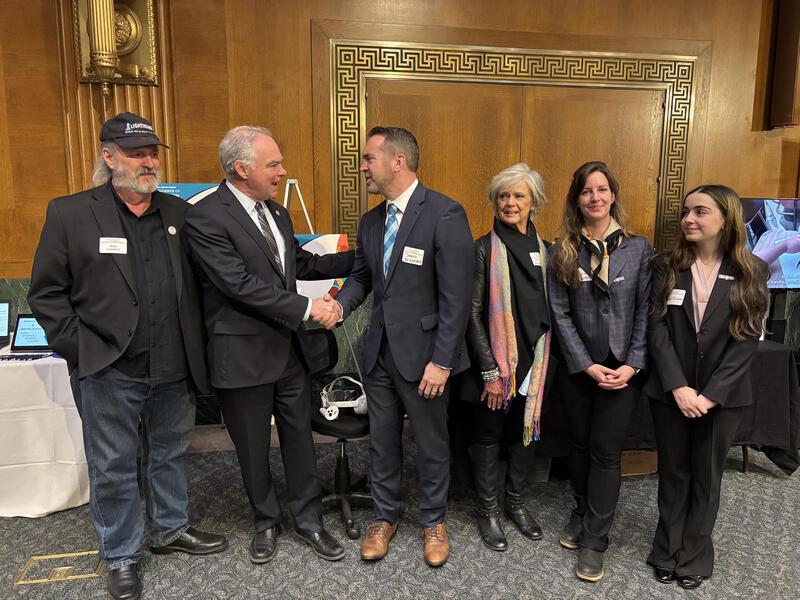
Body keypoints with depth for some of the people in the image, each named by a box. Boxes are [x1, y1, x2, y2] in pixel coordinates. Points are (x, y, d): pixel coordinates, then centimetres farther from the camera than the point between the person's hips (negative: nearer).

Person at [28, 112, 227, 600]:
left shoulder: (179, 213, 5)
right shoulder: (70, 214, -4)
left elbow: (197, 285, 10)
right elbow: (46, 293, -2)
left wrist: (197, 347, 4)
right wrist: (79, 350, -9)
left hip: (174, 369, 3)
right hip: (108, 374, -3)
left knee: (171, 455, 19)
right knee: (113, 468, 11)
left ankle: (171, 529, 42)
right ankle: (121, 557, 32)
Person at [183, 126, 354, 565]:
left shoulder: (277, 213, 10)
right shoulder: (205, 219, -17)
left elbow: (302, 264, 16)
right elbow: (241, 285, -24)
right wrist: (306, 308, -22)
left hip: (289, 348, 6)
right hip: (244, 355, -6)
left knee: (299, 438, 14)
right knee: (253, 449, 13)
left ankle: (308, 521, 33)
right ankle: (266, 523, 37)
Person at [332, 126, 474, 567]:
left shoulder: (445, 215, -14)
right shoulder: (370, 222, 8)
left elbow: (457, 297, -16)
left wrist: (441, 361, -18)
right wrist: (340, 304, -5)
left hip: (423, 354, -6)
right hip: (380, 351, 6)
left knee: (431, 443, 12)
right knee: (382, 440, 17)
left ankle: (433, 521, 35)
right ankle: (385, 517, 39)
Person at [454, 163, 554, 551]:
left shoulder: (544, 250, 6)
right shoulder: (485, 249, -9)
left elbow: (548, 311, 11)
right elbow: (473, 314, -11)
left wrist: (543, 363, 4)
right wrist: (490, 371, -13)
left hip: (532, 362, 5)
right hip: (495, 362, -5)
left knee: (526, 432, 16)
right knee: (488, 436, 9)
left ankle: (516, 502, 37)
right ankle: (488, 511, 28)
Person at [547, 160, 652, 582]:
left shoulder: (638, 248, -1)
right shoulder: (563, 251, -1)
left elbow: (646, 310, -2)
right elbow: (560, 313, -4)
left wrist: (633, 364, -11)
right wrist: (587, 365, -10)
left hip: (623, 369, -1)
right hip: (578, 368, 1)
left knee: (606, 451, 2)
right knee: (579, 444, 14)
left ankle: (594, 540, 14)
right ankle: (582, 512, 36)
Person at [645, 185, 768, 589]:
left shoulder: (751, 272, -4)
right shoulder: (666, 267, -2)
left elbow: (747, 339, -8)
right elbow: (657, 329, -7)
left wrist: (711, 395, -15)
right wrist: (678, 387, -16)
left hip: (722, 396, 0)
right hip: (670, 392, 1)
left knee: (706, 476, 13)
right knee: (673, 473, 13)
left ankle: (694, 556, 30)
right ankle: (668, 552, 29)